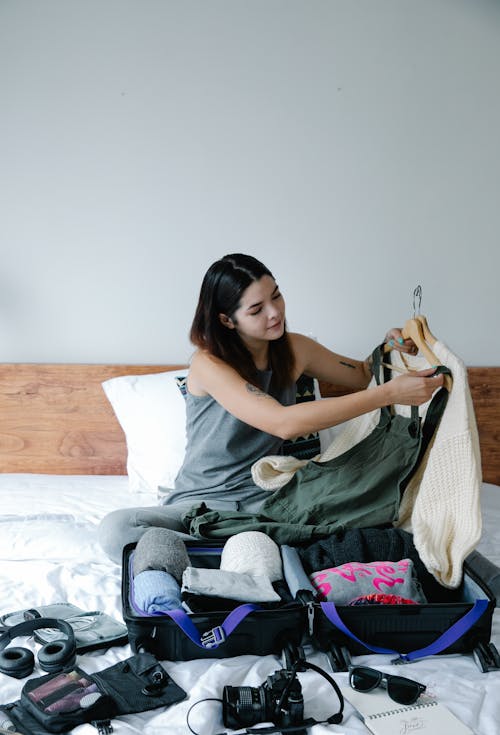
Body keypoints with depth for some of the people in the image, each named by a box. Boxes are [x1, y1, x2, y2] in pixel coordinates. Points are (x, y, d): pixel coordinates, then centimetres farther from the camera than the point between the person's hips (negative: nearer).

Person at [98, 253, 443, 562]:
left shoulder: (294, 349, 1)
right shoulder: (209, 364, -17)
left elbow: (362, 375, 19)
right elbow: (283, 422, -32)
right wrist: (389, 394, -33)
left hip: (265, 498, 4)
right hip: (202, 501, -3)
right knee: (116, 529, -31)